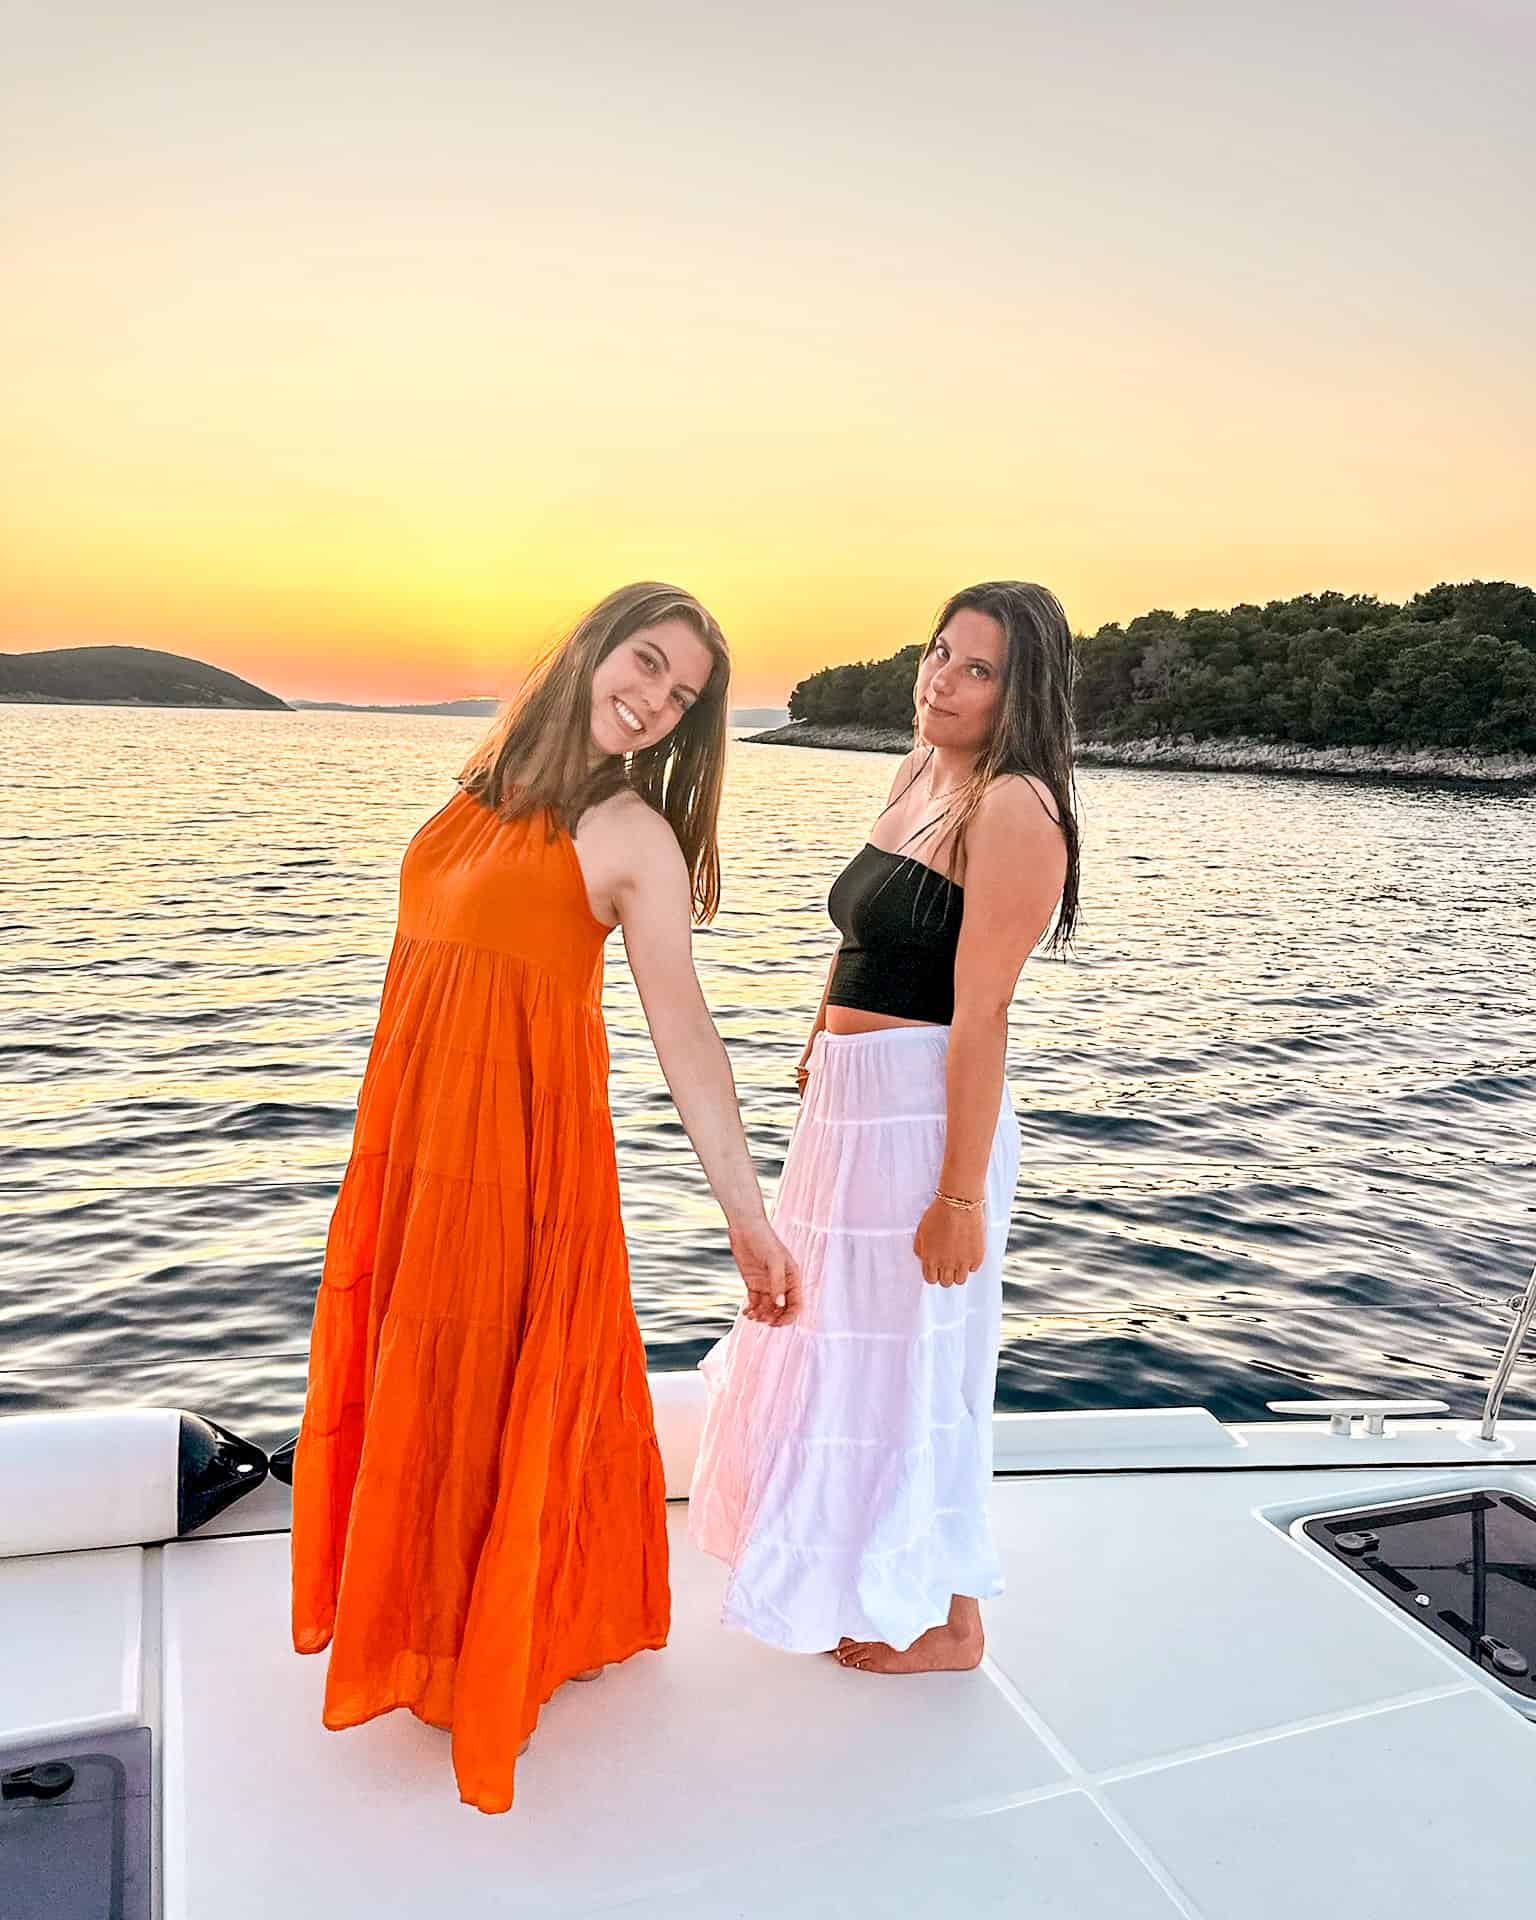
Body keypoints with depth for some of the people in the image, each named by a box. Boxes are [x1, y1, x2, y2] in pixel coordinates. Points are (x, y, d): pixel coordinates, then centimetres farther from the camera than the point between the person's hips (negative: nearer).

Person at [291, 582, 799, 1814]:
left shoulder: (635, 835, -11)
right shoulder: (493, 780, 6)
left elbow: (688, 1040, -16)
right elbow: (443, 949, 11)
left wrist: (748, 1216, -21)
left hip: (522, 1140, -6)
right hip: (411, 1134, 6)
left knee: (504, 1394, 8)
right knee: (410, 1379, 19)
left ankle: (518, 1641, 32)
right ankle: (421, 1622, 42)